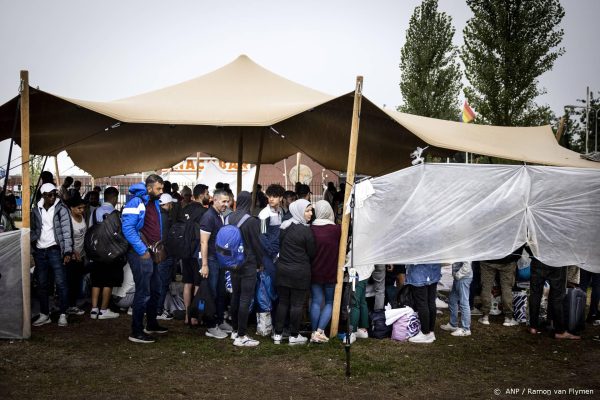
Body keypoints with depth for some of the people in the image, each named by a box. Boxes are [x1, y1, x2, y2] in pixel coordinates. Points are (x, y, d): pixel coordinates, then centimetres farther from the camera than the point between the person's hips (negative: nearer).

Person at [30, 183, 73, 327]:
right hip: (39, 251, 4)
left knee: (60, 282, -5)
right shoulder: (36, 210, 7)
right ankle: (44, 314, 19)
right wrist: (31, 249, 6)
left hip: (55, 249, -4)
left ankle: (63, 314, 3)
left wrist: (67, 252, -16)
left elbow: (66, 231, -9)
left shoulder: (61, 209, -5)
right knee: (41, 284, 9)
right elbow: (33, 230, 14)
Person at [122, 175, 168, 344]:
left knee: (155, 290, 18)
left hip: (152, 254, 9)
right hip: (141, 255, -9)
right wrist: (142, 250, -21)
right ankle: (136, 332, 3)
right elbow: (128, 228, -22)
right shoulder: (136, 203, -14)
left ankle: (151, 324, 33)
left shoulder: (154, 203, 14)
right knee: (143, 293, -6)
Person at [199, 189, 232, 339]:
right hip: (211, 260, -8)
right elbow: (204, 242, -18)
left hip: (221, 260, 8)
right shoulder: (209, 216, -14)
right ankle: (211, 327, 8)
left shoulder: (222, 217, 10)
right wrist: (204, 265, -20)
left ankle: (220, 321, 27)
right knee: (212, 294, 0)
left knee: (221, 293, 15)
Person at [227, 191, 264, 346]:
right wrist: (260, 262, 2)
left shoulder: (229, 218, 1)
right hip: (248, 264, -7)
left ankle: (235, 330, 26)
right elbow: (256, 244, -11)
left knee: (235, 296, 16)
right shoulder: (251, 220, -17)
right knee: (245, 299, -4)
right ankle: (241, 336, -2)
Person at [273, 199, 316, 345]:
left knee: (282, 302, 13)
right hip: (299, 272, -5)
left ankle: (278, 334, 17)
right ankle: (294, 336, 13)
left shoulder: (284, 226, 2)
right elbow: (312, 253, -6)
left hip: (282, 269, 6)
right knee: (296, 304, 5)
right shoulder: (306, 230, -15)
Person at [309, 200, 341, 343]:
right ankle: (320, 331, 0)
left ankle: (314, 332, 9)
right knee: (329, 302, 11)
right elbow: (342, 248, 0)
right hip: (331, 272, -1)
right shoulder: (337, 229, -13)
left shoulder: (311, 229, -9)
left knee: (316, 301, 9)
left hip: (315, 272, 1)